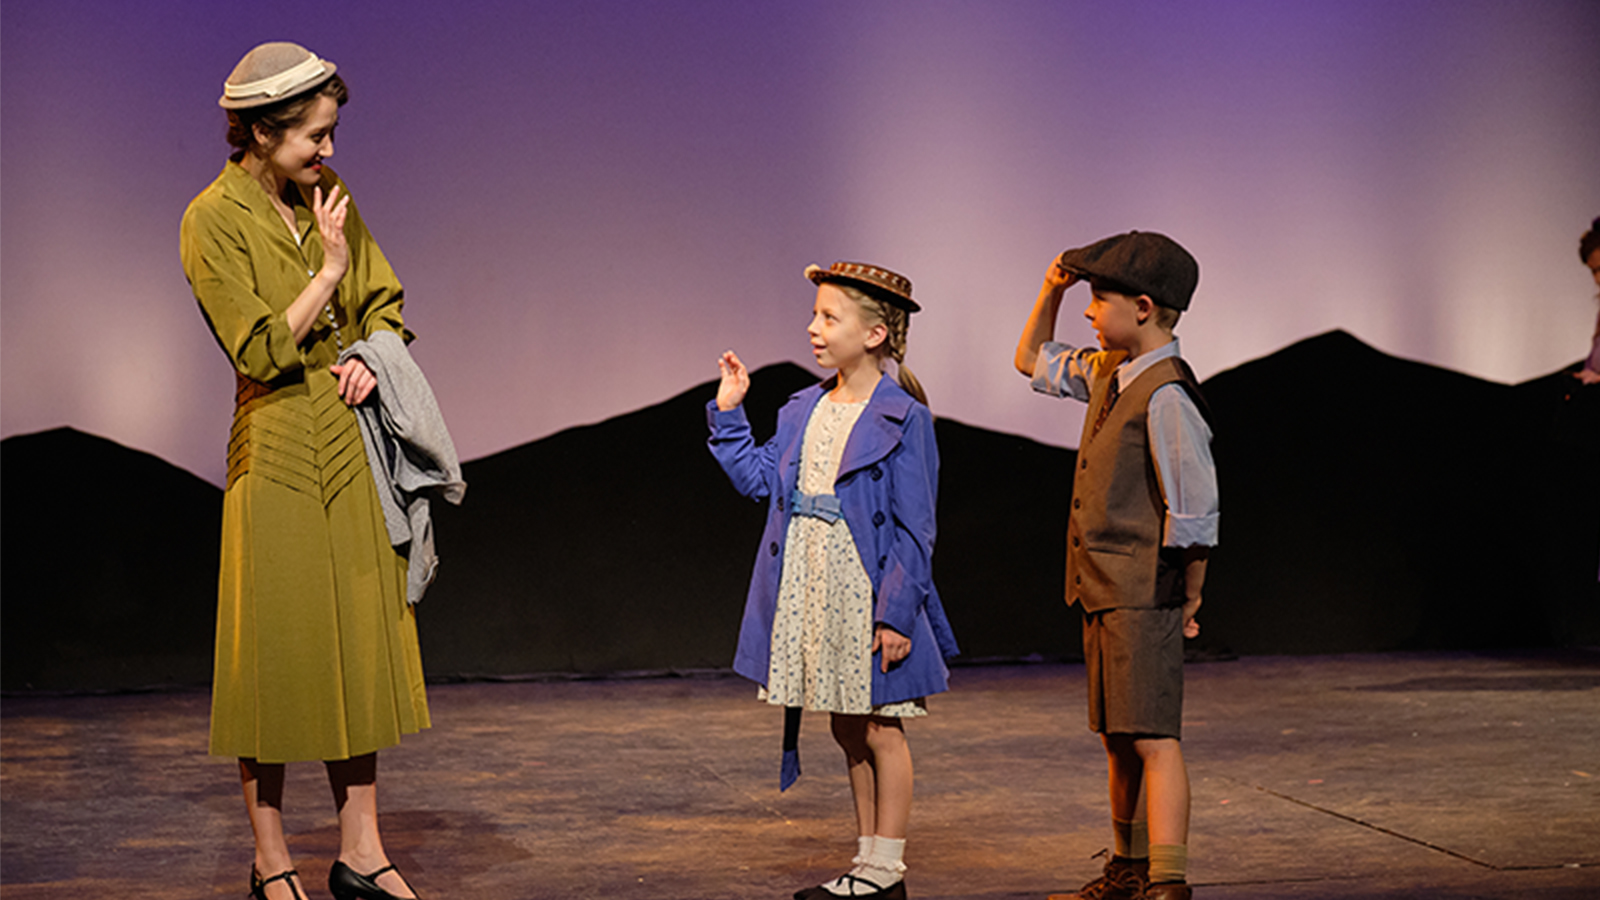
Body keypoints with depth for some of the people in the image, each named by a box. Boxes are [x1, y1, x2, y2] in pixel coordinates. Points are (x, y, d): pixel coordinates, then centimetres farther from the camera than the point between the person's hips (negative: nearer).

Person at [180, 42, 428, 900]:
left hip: (353, 444, 6)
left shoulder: (329, 198, 8)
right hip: (278, 451, -6)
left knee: (362, 645, 8)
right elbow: (262, 351, -14)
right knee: (278, 652, 1)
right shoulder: (213, 220, -10)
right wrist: (330, 268, -11)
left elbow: (386, 304, 15)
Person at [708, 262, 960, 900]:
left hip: (865, 593, -7)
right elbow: (760, 478, 13)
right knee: (848, 731, 14)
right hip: (807, 587, 7)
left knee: (880, 729, 3)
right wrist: (729, 413, 8)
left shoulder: (902, 418, -10)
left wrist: (896, 613, -15)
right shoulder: (804, 409, 11)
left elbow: (914, 528, -11)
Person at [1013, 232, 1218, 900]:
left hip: (1143, 594, -9)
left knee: (1152, 737, -11)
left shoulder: (1165, 394, -18)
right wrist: (1051, 289, 13)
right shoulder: (1108, 372, 10)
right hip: (1101, 592, 9)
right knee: (1117, 741, 17)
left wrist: (1189, 596, -10)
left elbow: (1196, 509, -19)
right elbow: (1033, 362, 28)